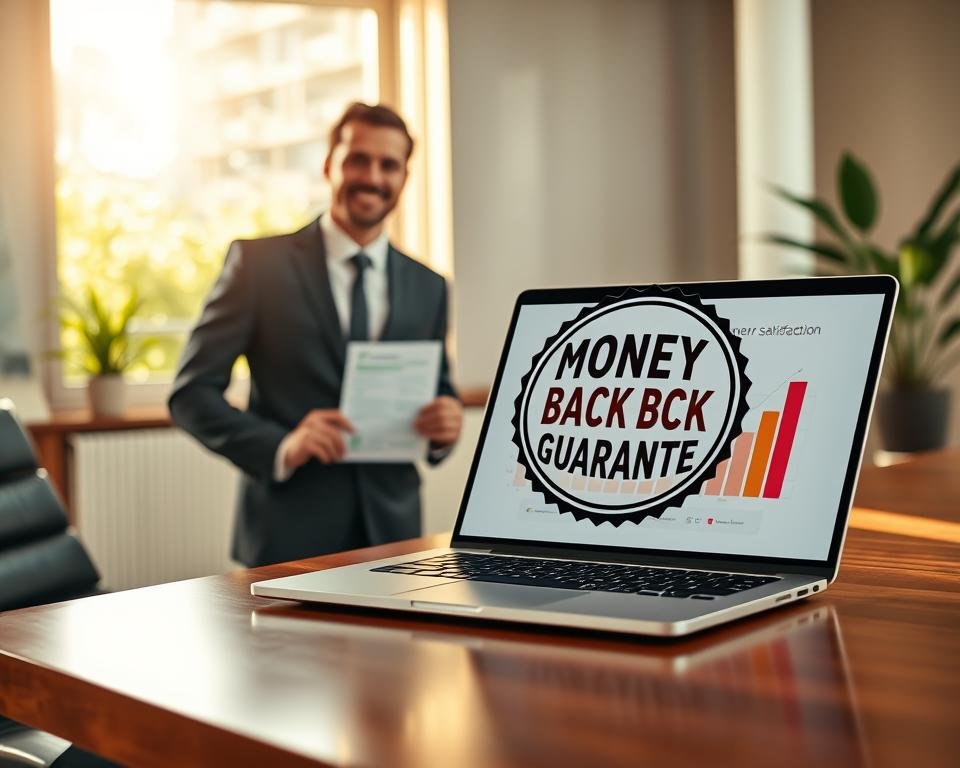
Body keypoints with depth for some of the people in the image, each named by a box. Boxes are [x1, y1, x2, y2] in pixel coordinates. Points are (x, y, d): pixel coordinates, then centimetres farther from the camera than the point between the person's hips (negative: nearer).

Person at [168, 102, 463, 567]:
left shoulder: (427, 287, 9)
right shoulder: (258, 262, -2)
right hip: (290, 533, -3)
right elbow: (190, 393, -4)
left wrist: (445, 425, -7)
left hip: (391, 531, 3)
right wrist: (280, 447, -20)